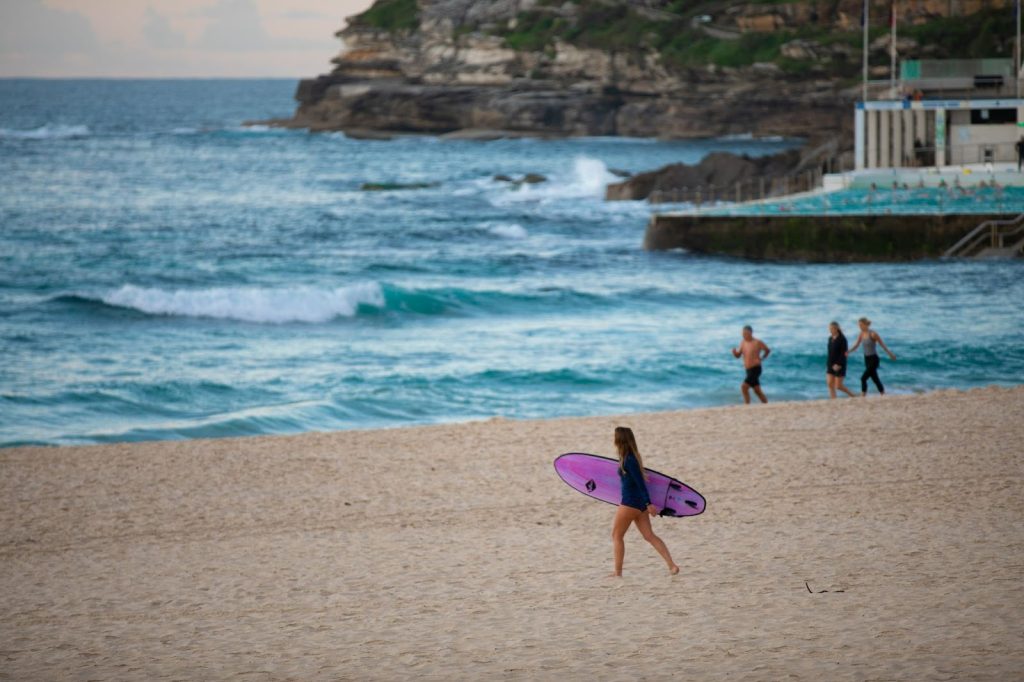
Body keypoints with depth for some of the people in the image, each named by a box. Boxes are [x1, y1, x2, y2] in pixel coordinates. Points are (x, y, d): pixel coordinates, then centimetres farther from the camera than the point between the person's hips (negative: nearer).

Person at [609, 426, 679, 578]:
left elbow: (640, 483, -21)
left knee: (616, 536, 4)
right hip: (640, 502, 9)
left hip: (630, 503, -9)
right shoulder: (632, 457, 9)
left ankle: (618, 573, 7)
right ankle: (672, 565, -3)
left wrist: (649, 504, -23)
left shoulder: (628, 460, -18)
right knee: (649, 535, 6)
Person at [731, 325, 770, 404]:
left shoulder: (757, 342, -11)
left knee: (744, 387, -20)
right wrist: (734, 352, -11)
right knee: (757, 390, 15)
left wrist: (761, 358, -2)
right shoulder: (743, 343, 6)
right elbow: (738, 355, 9)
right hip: (748, 370, 7)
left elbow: (768, 350, 4)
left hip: (755, 369, -7)